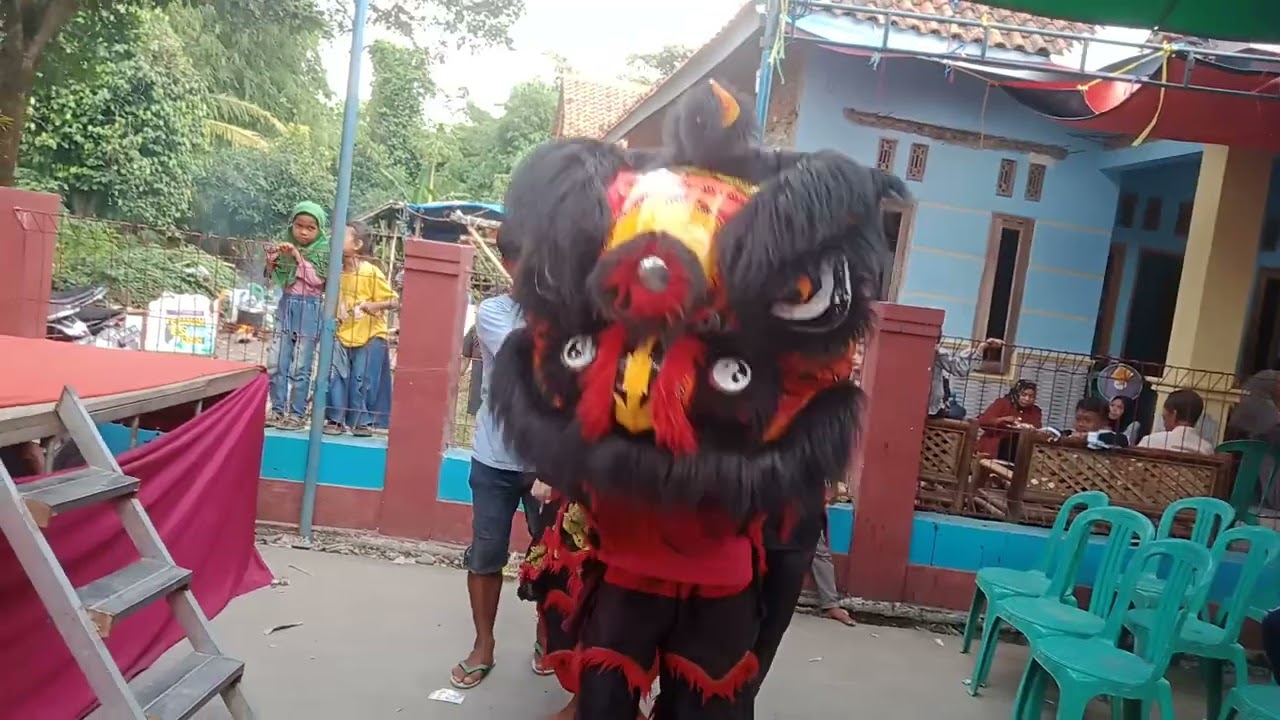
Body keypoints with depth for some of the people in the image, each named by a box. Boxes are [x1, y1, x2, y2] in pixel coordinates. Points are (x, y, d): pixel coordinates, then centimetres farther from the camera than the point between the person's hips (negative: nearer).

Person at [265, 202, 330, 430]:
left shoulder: (324, 252, -4)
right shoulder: (286, 247, 7)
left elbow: (316, 279, -15)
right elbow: (274, 278, 9)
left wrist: (298, 256, -18)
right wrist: (271, 261, -10)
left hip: (309, 310, -4)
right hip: (286, 306, 4)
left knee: (300, 366, -2)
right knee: (276, 363, 4)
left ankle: (297, 414, 6)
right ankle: (278, 410, 15)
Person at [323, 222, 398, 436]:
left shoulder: (371, 272, -14)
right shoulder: (337, 271, 1)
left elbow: (394, 300, -13)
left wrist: (373, 305, -29)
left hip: (369, 337, -4)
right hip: (343, 334, 4)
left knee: (362, 382, 0)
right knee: (336, 377, -1)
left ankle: (362, 421, 15)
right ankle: (336, 419, 11)